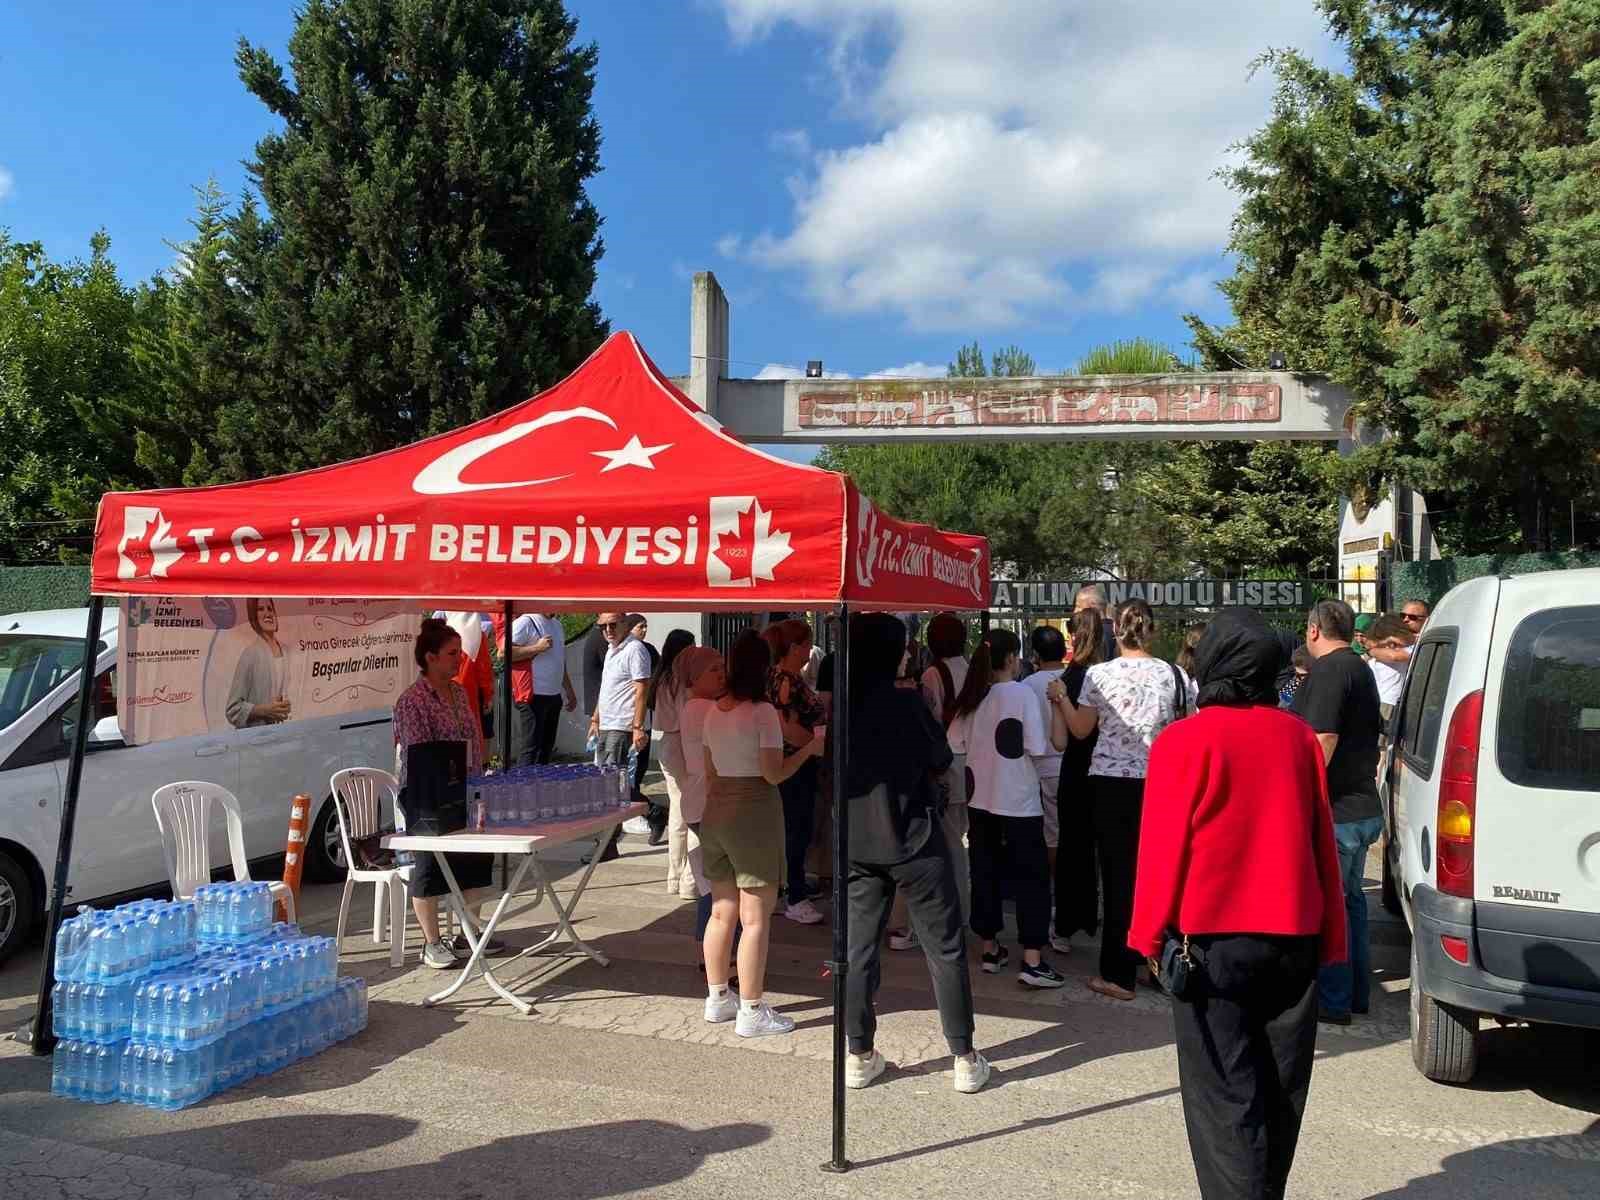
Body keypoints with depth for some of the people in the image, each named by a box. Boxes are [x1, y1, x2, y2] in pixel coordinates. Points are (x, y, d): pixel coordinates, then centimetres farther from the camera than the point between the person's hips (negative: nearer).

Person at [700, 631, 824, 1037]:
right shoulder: (763, 712, -14)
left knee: (722, 912, 17)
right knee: (755, 918, 0)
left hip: (716, 813, 8)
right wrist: (810, 748, -3)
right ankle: (751, 1012, 6)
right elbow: (774, 774, -15)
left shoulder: (714, 712, 7)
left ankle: (718, 998, 27)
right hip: (753, 816, -7)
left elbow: (709, 772, 13)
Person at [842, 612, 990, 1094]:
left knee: (858, 949, 11)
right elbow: (941, 761, -5)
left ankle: (859, 1056, 18)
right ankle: (965, 1059, 14)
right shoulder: (907, 703, -15)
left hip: (857, 845, 4)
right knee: (945, 950, 7)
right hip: (915, 842, -4)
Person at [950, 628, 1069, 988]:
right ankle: (1032, 961, -1)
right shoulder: (1021, 693, -12)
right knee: (1032, 878, 2)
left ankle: (990, 949, 22)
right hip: (1018, 802, -5)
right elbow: (1039, 746, -15)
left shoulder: (972, 696, 4)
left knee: (985, 874, 13)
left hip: (980, 799, 5)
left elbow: (954, 744, 6)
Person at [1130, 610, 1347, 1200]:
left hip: (1212, 941, -5)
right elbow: (1323, 842, 6)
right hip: (1293, 938, 5)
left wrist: (1150, 937, -2)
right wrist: (1329, 939, 14)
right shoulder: (1299, 737, 1)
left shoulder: (1183, 742, -12)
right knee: (1278, 1090, 17)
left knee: (1225, 1096, 2)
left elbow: (1163, 848, -10)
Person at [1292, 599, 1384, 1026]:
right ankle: (1356, 993, 27)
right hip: (1363, 807, 10)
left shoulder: (1328, 671, -17)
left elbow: (1324, 740, -24)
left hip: (1336, 810, -10)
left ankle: (1333, 1002, 6)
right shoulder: (1360, 670, 16)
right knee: (1351, 899, 18)